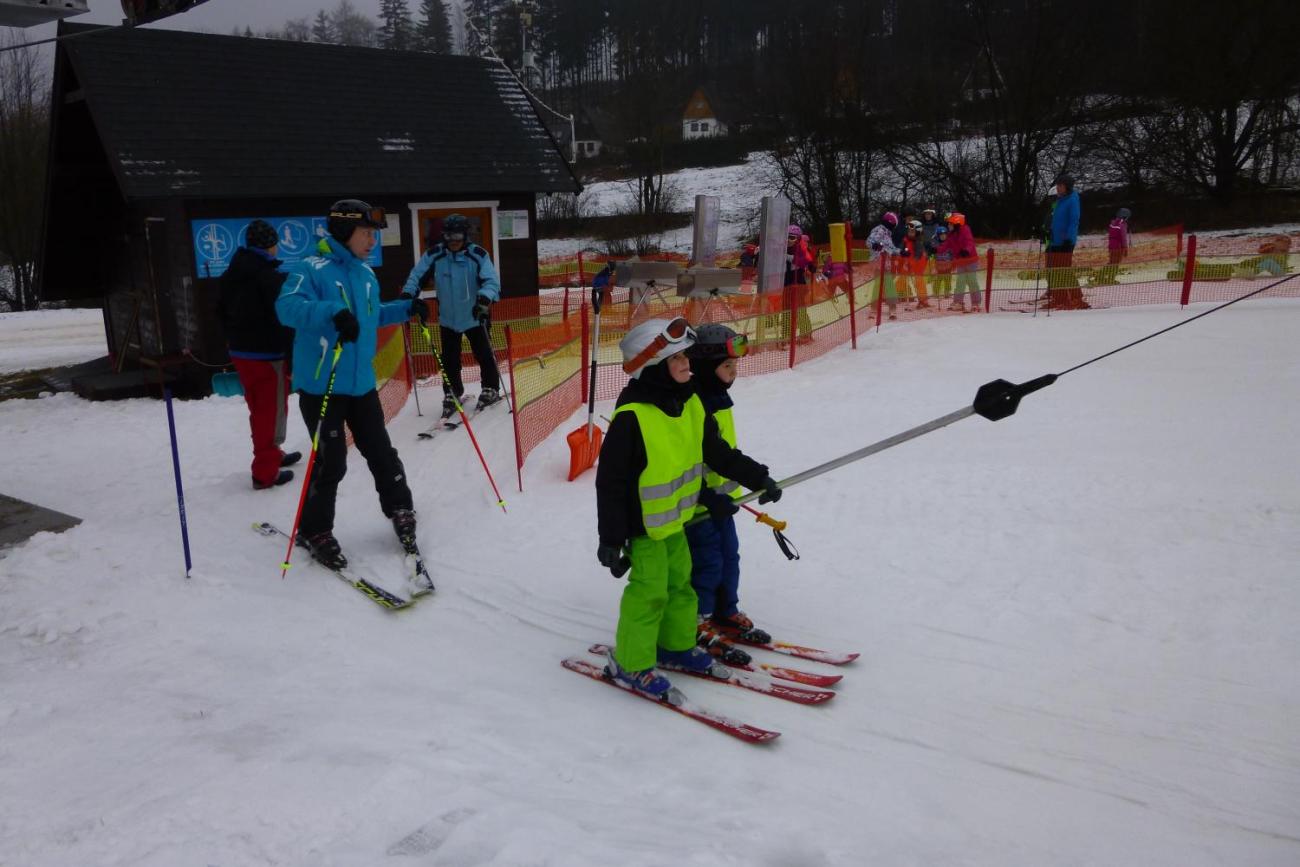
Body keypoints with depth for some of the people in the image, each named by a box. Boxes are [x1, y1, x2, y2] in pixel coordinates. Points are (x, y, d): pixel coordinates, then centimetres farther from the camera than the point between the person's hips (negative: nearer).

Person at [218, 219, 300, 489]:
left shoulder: (231, 275, 10)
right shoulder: (272, 276, -17)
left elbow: (223, 313, 16)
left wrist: (234, 344, 22)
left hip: (240, 353, 8)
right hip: (268, 354, -8)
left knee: (259, 409, 21)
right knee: (272, 411, -1)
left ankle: (271, 454, 36)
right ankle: (265, 472, 1)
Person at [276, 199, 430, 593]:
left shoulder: (365, 273, 12)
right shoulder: (313, 269, -13)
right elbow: (287, 306, -28)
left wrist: (404, 308, 17)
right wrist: (332, 313, -42)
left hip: (361, 382, 7)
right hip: (321, 385, -7)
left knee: (381, 452, 14)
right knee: (330, 461, -3)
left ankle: (400, 510, 34)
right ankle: (314, 531, 16)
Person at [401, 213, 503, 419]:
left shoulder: (478, 255, -17)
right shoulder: (434, 254, -10)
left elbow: (491, 281, -24)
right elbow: (417, 275, -4)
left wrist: (485, 297, -43)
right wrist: (408, 295, -21)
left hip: (475, 316, -2)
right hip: (447, 318, 2)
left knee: (484, 354, 9)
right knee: (449, 359, 8)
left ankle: (490, 389, 28)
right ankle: (452, 394, 24)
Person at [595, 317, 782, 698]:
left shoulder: (690, 404, -2)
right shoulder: (632, 416, -27)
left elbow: (718, 452, 9)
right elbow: (610, 481, -23)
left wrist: (758, 479, 7)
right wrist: (610, 538, -21)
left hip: (675, 518, 8)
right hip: (643, 523, -8)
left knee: (679, 581, 20)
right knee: (649, 591, 1)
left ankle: (676, 645, 40)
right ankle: (629, 663, 18)